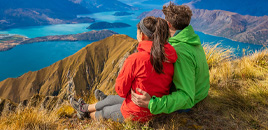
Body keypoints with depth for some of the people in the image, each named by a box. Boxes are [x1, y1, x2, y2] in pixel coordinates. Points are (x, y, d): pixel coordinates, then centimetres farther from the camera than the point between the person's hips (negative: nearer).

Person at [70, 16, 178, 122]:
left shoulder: (135, 59, -26)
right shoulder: (169, 59, -7)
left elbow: (121, 90, -16)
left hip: (135, 115, -7)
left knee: (104, 112, 24)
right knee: (112, 98, 28)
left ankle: (85, 109, 57)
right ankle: (85, 108, 54)